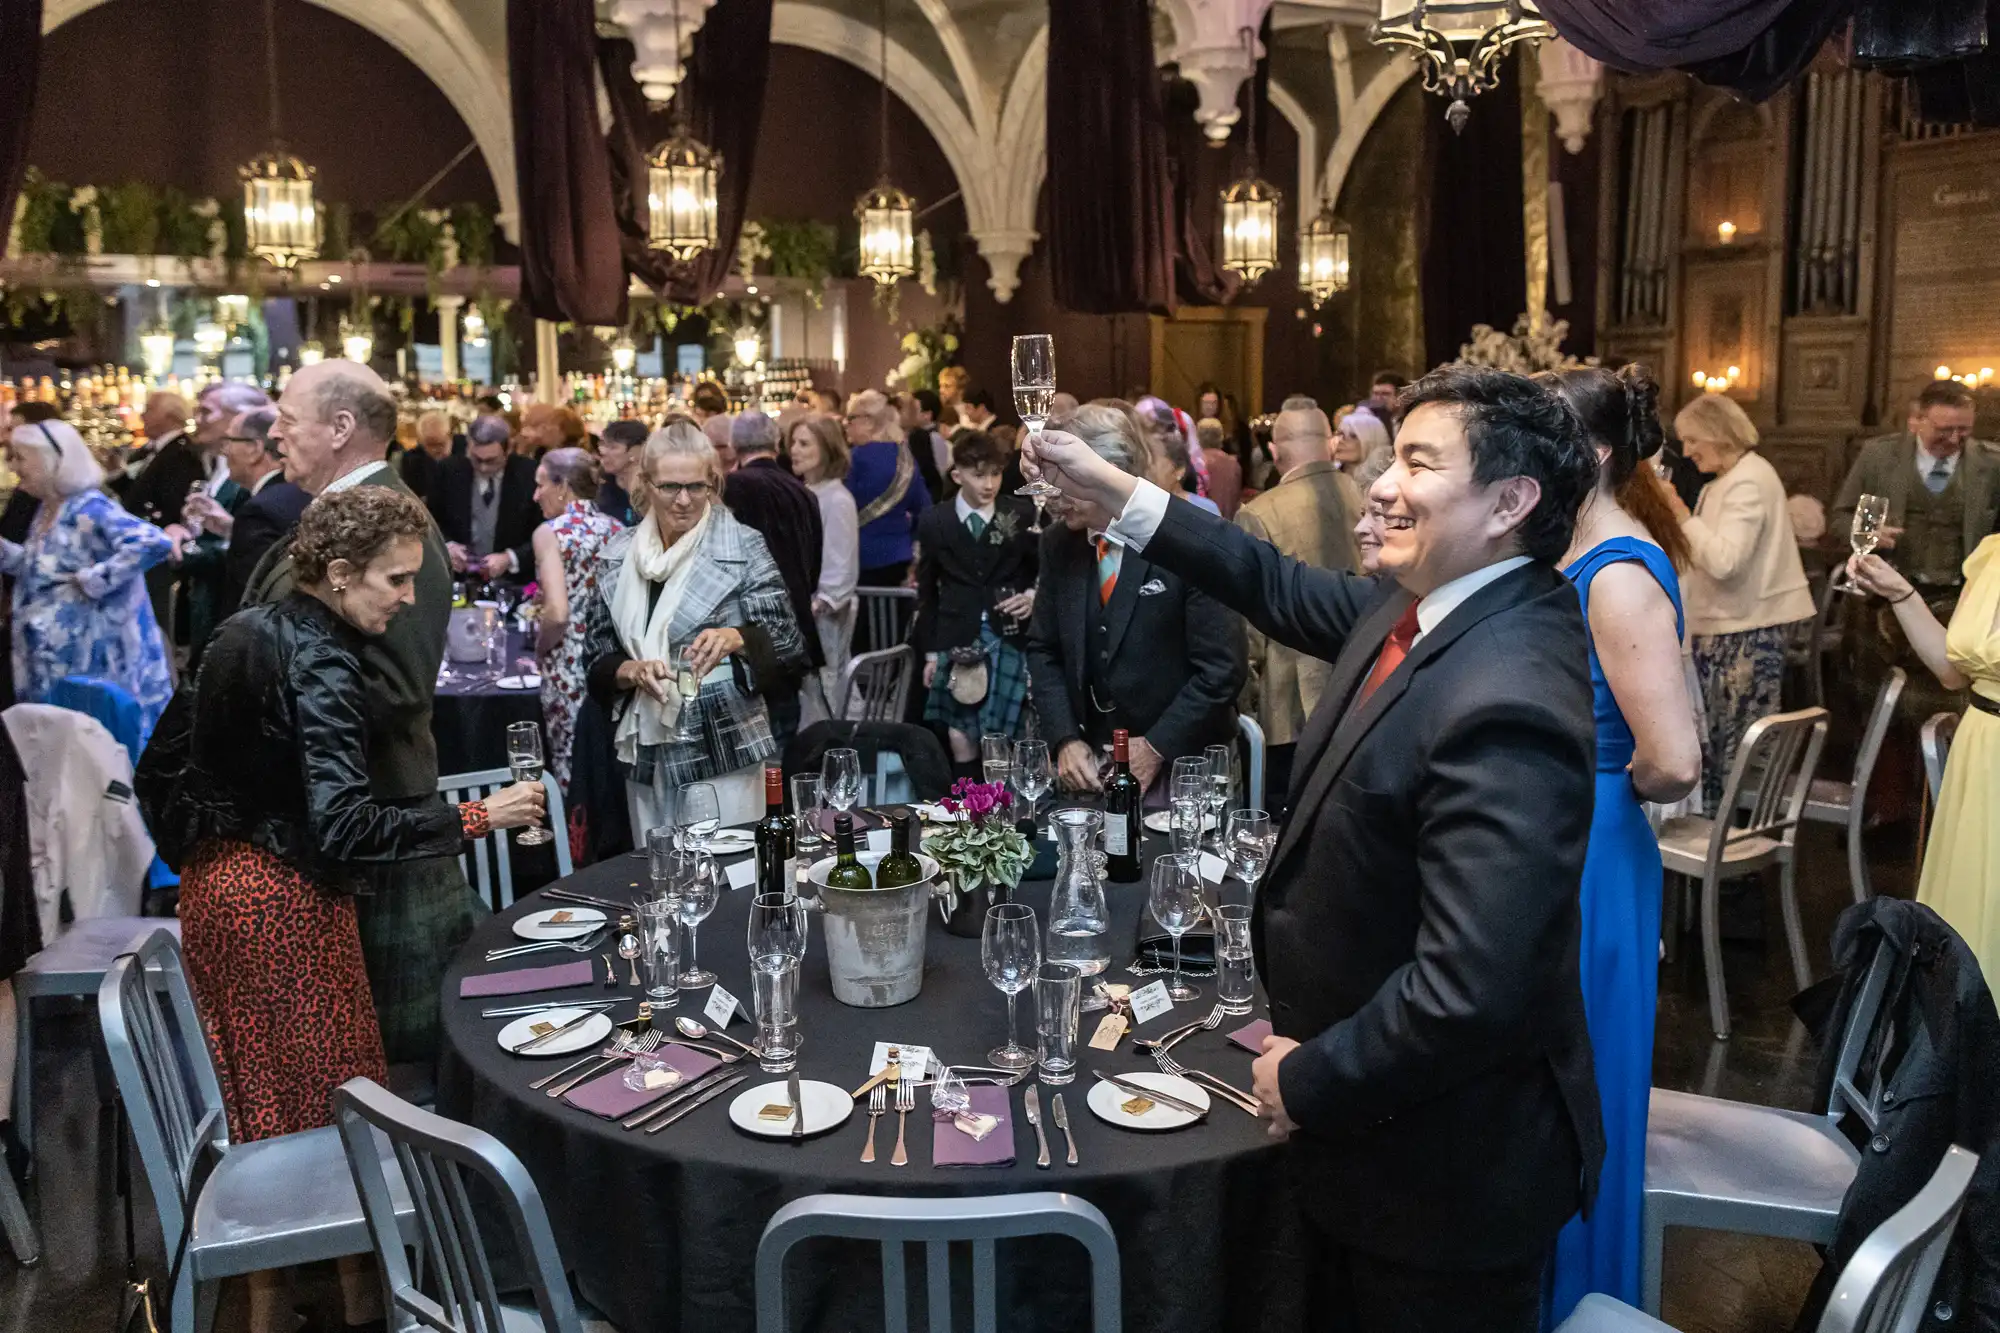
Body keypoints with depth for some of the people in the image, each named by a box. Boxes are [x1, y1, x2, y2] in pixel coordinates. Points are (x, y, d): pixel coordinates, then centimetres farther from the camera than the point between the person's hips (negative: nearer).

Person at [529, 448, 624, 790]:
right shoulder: (617, 530, 5)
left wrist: (539, 648, -3)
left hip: (569, 669, -5)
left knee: (573, 774, 5)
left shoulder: (551, 532, -10)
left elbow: (557, 613, -20)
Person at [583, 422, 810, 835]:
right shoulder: (620, 557, 6)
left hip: (724, 753, -3)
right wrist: (632, 671, -12)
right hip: (646, 756, 3)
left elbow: (788, 646, -10)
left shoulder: (743, 548, -4)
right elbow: (597, 659, 8)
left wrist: (735, 638, -29)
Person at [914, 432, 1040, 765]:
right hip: (956, 639, 2)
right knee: (960, 735, 4)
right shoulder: (934, 522, 5)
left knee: (998, 736, -7)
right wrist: (930, 651, 9)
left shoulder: (1022, 514, 0)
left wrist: (1032, 596, -11)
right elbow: (927, 592, 10)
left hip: (1008, 638, -2)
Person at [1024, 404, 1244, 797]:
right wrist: (1065, 740, -5)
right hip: (1089, 764, 4)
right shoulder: (1058, 544, 1)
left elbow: (1222, 666, -15)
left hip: (1180, 764, -4)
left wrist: (1156, 748, -16)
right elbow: (1043, 649, 7)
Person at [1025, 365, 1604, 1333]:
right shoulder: (1422, 605, -4)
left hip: (1444, 1169, -8)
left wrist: (1310, 1081, -20)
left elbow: (1470, 990, -36)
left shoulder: (1502, 705, -32)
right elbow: (1288, 592, 12)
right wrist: (1112, 495, 8)